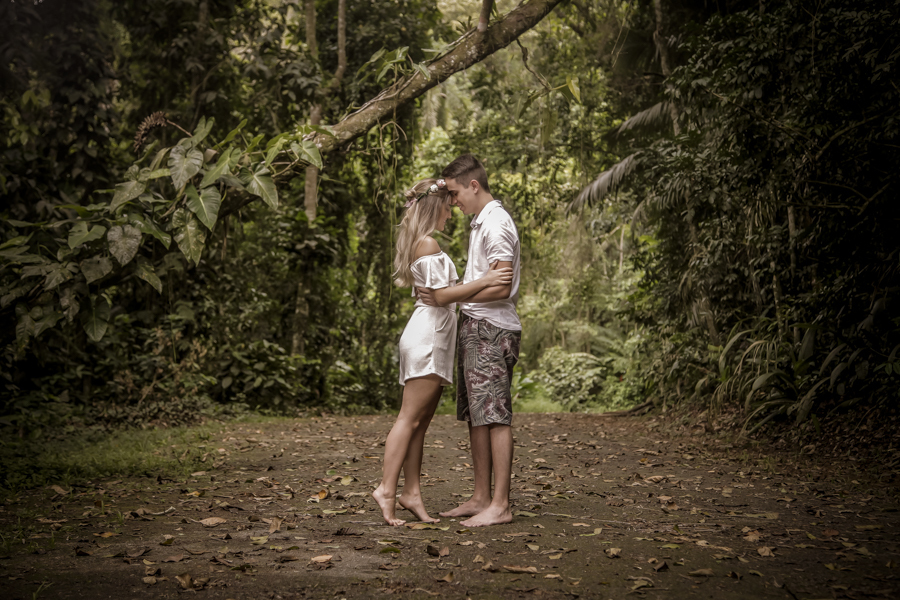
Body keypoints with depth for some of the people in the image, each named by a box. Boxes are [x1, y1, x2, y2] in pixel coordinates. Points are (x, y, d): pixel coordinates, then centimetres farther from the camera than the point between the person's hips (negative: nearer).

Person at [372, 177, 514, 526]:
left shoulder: (421, 243, 20)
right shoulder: (428, 244, -11)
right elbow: (441, 294, -16)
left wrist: (485, 286, 25)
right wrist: (485, 281, -18)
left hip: (432, 337, 10)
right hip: (428, 337, -10)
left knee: (420, 421, 7)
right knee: (410, 418, -10)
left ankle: (412, 492, 8)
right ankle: (387, 490, -11)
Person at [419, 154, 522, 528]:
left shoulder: (496, 224, -12)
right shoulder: (480, 223, 20)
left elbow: (501, 288, -20)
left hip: (491, 329, -10)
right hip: (475, 328, 10)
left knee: (495, 416, -8)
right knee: (476, 416, 11)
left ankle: (500, 505, -5)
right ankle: (481, 497, 17)